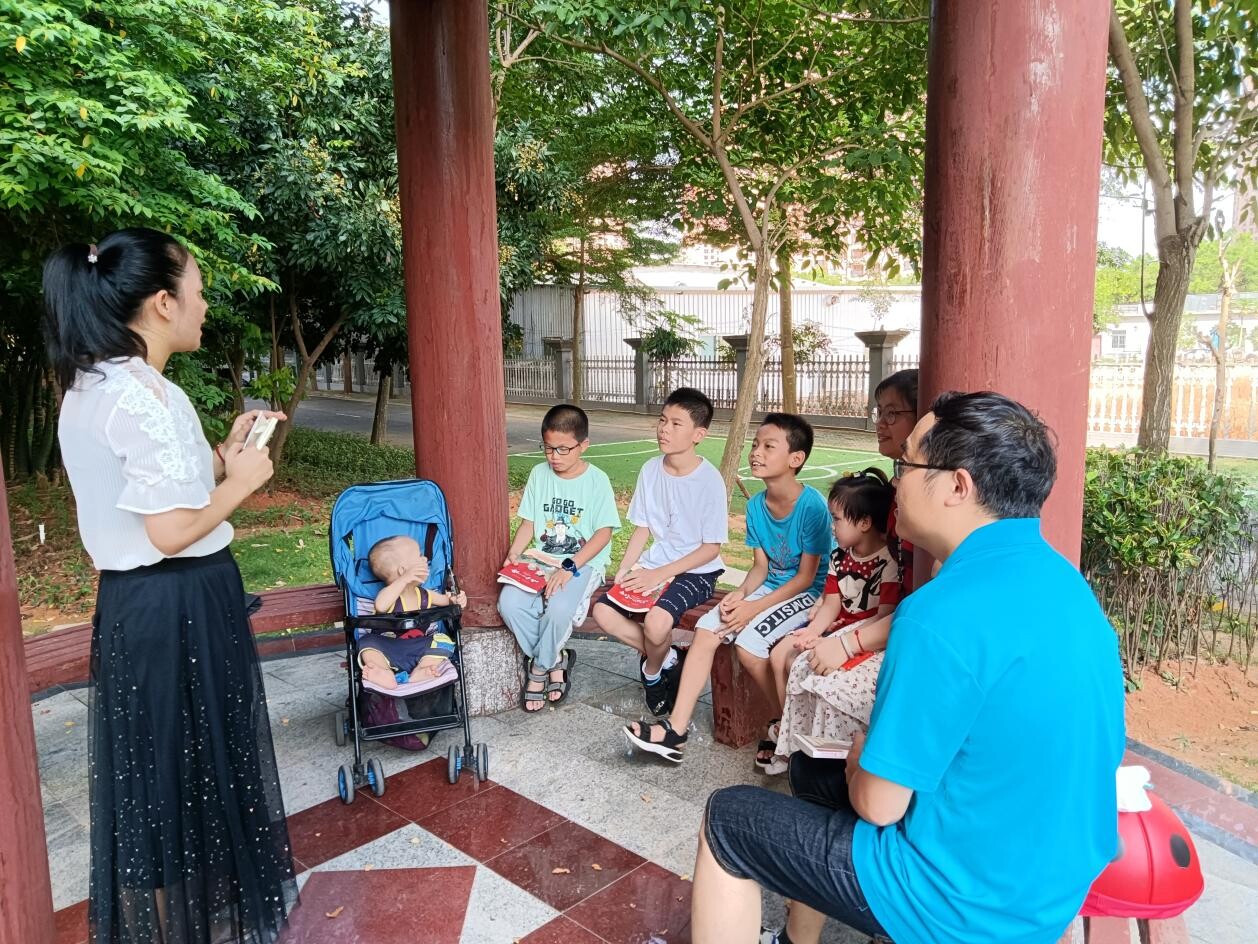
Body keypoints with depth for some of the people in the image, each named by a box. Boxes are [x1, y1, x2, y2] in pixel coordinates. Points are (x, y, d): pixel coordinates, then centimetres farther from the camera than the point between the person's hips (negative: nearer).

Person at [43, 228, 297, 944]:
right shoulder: (148, 397, -23)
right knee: (188, 766, 7)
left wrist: (222, 453, 10)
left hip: (130, 601, 9)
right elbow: (173, 531, -24)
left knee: (150, 767, 22)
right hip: (181, 606, -9)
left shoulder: (91, 387, 7)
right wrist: (244, 479, -10)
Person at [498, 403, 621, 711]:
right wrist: (515, 553, -9)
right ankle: (554, 661, -2)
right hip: (540, 559, 4)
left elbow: (603, 532, -10)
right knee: (509, 603, -24)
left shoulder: (597, 480, -6)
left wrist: (569, 567, -21)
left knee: (559, 608, -33)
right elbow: (528, 522, 10)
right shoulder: (539, 474, 7)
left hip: (583, 563, -4)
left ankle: (539, 668, -2)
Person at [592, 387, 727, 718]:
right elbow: (642, 528, 9)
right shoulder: (651, 470, 1)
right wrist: (624, 569, -6)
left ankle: (652, 671, 6)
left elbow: (711, 548, -13)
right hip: (654, 566, 6)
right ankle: (666, 658, 7)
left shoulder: (709, 480, -15)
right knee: (603, 611, -13)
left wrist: (660, 574, -18)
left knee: (656, 621, -30)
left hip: (696, 571, -6)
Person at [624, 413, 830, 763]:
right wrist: (741, 593, -14)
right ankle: (676, 731, -7)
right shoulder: (756, 505, 1)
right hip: (771, 587, 7)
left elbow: (806, 576, -18)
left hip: (809, 593, -7)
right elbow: (761, 565, 7)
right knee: (706, 628, -10)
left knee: (749, 641, -26)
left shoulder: (811, 505, -20)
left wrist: (754, 608, -21)